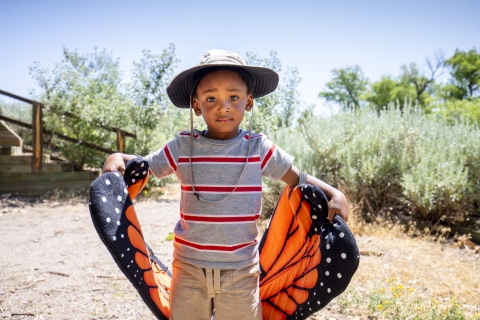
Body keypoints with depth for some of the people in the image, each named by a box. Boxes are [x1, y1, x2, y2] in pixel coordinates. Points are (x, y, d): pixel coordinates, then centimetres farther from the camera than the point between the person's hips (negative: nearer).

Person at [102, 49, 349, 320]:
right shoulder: (183, 147, -4)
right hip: (189, 267, 1)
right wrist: (117, 160, -15)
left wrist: (335, 195, -12)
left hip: (241, 270, -1)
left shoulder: (259, 148, -5)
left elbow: (298, 179, 3)